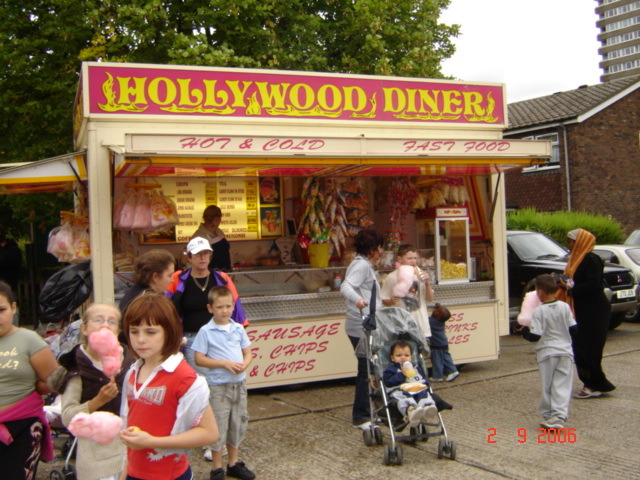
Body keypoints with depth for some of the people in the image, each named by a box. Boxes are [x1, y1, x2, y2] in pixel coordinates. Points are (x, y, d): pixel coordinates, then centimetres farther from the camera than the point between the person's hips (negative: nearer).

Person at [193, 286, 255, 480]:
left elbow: (247, 352, 11)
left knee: (238, 425, 14)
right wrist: (224, 363, -18)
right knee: (218, 427, 2)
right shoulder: (206, 331, -9)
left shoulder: (238, 329, 5)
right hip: (218, 386, -5)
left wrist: (245, 364, -12)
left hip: (239, 384, 5)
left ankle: (234, 464, 30)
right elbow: (199, 359, -11)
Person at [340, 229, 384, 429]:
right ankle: (361, 417, -1)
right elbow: (345, 286, -31)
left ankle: (367, 411, 25)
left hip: (367, 326, 11)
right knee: (366, 370, -7)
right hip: (361, 327, -11)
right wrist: (357, 300, -50)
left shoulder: (365, 265, 19)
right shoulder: (362, 265, -14)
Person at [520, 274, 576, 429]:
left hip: (547, 352, -3)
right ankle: (559, 416, -8)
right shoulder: (565, 307, -1)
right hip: (565, 351, 3)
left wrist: (524, 331, 3)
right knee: (562, 386, 2)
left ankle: (548, 416, 16)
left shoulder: (539, 311, -14)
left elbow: (536, 336, -15)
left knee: (547, 386, 8)